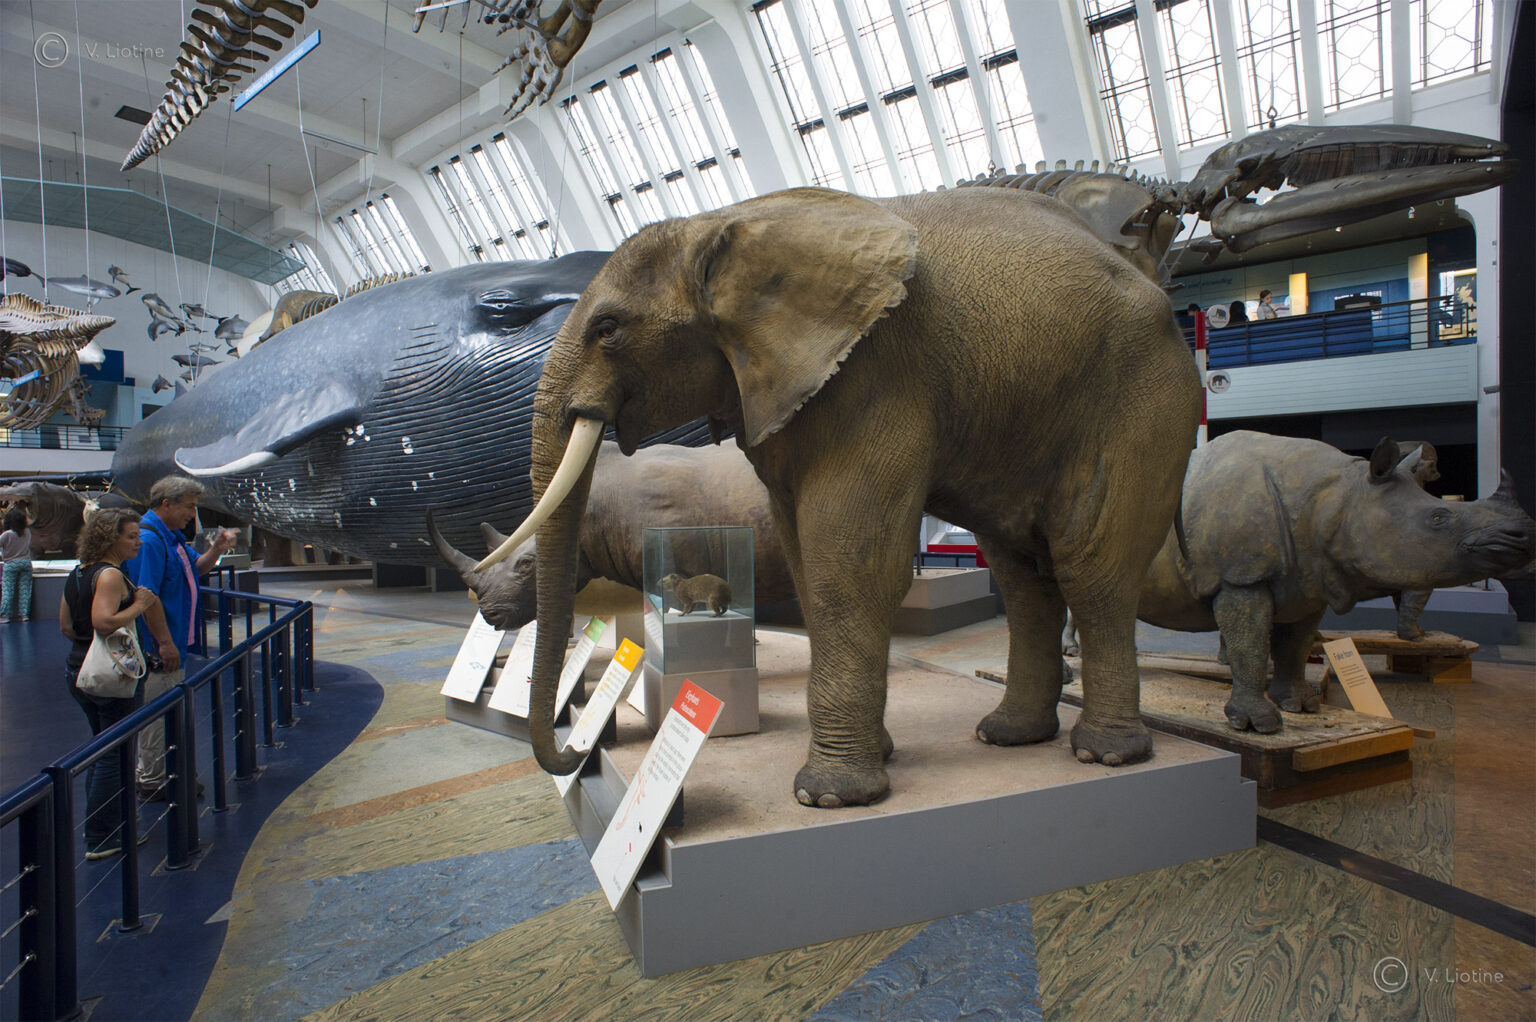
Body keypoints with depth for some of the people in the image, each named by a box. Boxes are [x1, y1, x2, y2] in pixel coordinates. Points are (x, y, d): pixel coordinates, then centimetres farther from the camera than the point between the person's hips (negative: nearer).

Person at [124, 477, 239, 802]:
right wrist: (164, 642, -23)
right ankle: (153, 783, 12)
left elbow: (195, 569, 22)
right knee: (157, 714, 0)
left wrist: (216, 549, 1)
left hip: (174, 643, 10)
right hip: (157, 648, -10)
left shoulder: (172, 537, 11)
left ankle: (157, 773, 31)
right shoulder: (148, 539, -20)